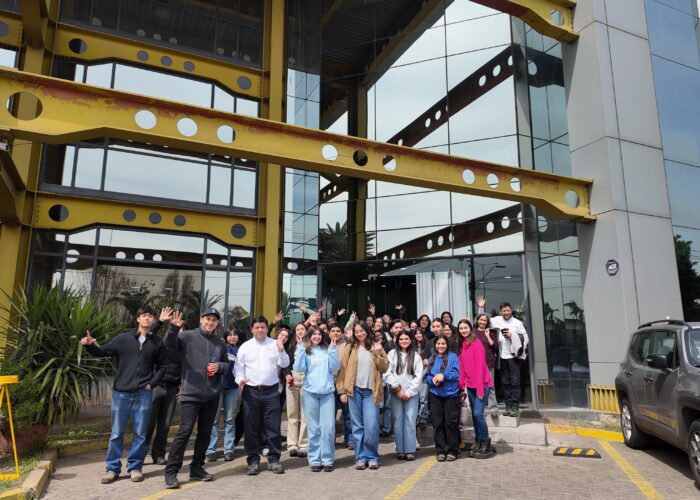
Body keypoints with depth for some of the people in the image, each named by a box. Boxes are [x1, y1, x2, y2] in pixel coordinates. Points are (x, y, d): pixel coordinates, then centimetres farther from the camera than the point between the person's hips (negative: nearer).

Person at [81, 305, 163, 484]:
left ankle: (135, 467, 19)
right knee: (117, 433, 8)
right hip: (121, 393, 0)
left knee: (140, 433, 6)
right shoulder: (123, 338, 3)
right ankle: (112, 468, 20)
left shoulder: (157, 342, 3)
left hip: (143, 394, 0)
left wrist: (152, 383, 0)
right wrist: (90, 345, -17)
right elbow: (103, 352, 1)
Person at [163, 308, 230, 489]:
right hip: (191, 393, -5)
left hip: (212, 395, 5)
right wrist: (174, 328, -40)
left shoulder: (220, 343, 10)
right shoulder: (188, 336, -3)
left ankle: (197, 468, 26)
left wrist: (219, 366, -7)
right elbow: (169, 343, -20)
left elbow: (226, 364, 16)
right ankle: (171, 471, 5)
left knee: (205, 432, 13)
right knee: (184, 431, -7)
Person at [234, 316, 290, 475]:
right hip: (251, 391, 1)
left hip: (271, 391, 0)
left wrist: (281, 349, -15)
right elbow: (238, 366, 6)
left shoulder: (275, 344, 5)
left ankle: (274, 459, 15)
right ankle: (253, 461, 18)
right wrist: (240, 379, -13)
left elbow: (284, 364, -1)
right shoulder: (246, 346, 7)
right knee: (251, 428, 7)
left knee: (273, 427, 2)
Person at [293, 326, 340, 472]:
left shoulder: (327, 350, 10)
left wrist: (332, 350, -6)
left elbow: (335, 368, 2)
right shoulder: (304, 351, 7)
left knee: (328, 428, -1)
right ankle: (314, 460, 14)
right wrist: (301, 349, -11)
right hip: (310, 393, -1)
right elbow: (298, 368, -6)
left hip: (327, 392, 1)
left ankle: (328, 460, 9)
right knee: (313, 428, 5)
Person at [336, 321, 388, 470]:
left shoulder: (376, 347, 8)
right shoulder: (350, 348, 6)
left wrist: (377, 353, -8)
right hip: (354, 390, 1)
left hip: (371, 391, 0)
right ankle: (360, 457, 15)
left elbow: (384, 368, 2)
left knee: (371, 426, -6)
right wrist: (342, 391, -3)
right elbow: (342, 370, 3)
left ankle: (372, 457, 11)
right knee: (358, 426, 5)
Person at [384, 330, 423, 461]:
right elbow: (387, 373, -2)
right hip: (396, 393, 0)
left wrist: (409, 392, -6)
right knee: (398, 420, 2)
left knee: (410, 420, -3)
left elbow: (419, 376, 1)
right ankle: (400, 450, 10)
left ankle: (410, 450, 5)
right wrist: (398, 389, -7)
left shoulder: (416, 356, 6)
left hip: (411, 394, 0)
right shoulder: (392, 354, 4)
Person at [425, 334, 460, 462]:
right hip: (435, 395, 3)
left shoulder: (453, 357, -1)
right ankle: (440, 451, 15)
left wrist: (444, 376, -22)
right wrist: (432, 380, -12)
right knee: (437, 423, 6)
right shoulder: (431, 359, 11)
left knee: (451, 423, 1)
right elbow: (427, 375, 9)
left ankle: (452, 451, 14)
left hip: (451, 394, -3)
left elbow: (456, 374, -8)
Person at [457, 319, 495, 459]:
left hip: (482, 384, -7)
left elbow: (480, 366, -15)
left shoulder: (476, 343, -12)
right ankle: (478, 443, 18)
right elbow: (462, 368, 10)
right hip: (470, 385, 7)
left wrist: (480, 389, -18)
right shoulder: (462, 345, 9)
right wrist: (462, 386, 4)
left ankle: (486, 444, 3)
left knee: (478, 413, -12)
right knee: (474, 415, 9)